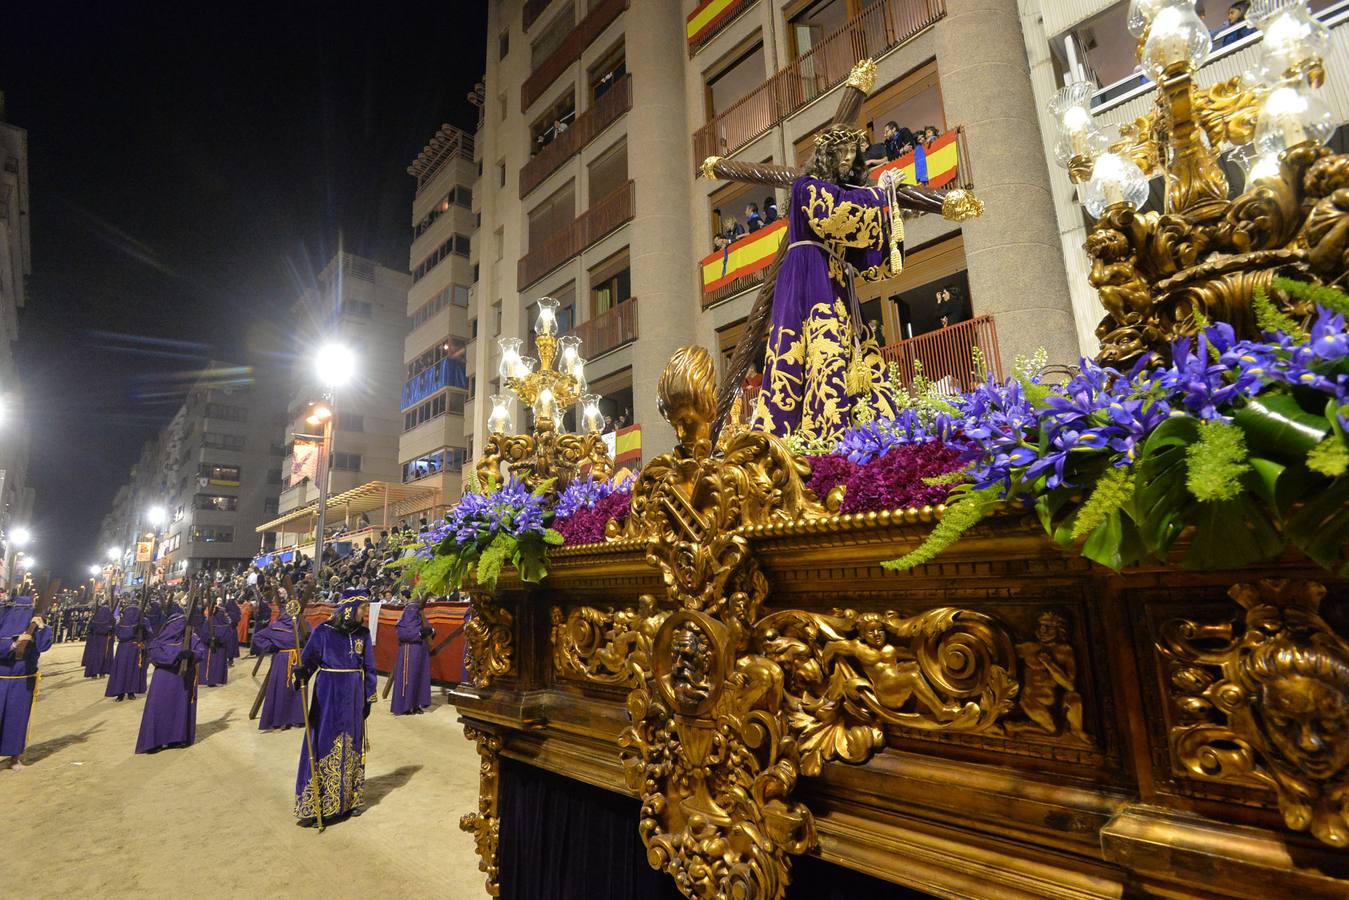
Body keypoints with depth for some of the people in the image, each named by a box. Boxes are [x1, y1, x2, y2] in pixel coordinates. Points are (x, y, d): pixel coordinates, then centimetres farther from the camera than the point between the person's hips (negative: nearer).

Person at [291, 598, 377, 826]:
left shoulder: (363, 633, 2)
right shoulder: (323, 631, -8)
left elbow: (369, 667, 7)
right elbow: (308, 659, -8)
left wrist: (368, 698, 7)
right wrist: (301, 673, -31)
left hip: (353, 696, 3)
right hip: (328, 694, -3)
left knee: (351, 745, 12)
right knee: (323, 745, 1)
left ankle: (347, 799, 27)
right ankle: (314, 805, 14)